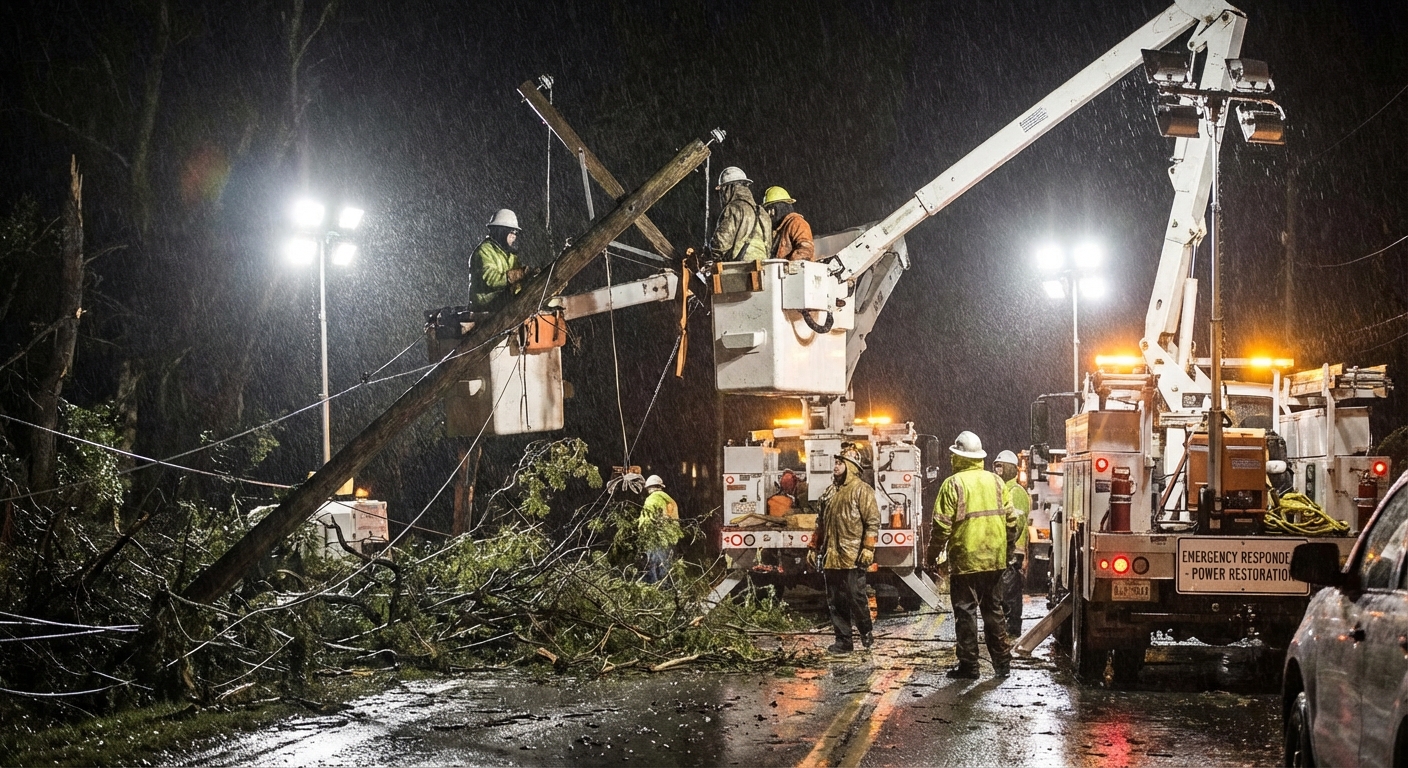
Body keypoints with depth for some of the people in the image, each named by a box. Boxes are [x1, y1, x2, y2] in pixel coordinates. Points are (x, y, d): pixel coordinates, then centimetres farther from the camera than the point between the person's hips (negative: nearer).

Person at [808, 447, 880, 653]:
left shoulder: (862, 490, -4)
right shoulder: (830, 492, 18)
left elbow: (873, 521, -9)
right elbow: (821, 522, 24)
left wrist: (868, 548, -17)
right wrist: (814, 547, 19)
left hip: (852, 557, -7)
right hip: (831, 557, 7)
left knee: (856, 597, -5)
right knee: (835, 601, 6)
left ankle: (866, 634, 14)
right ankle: (843, 641, 11)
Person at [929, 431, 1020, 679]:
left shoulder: (953, 484, -9)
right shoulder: (996, 482, 7)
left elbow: (942, 524, -12)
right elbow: (1011, 520, 8)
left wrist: (933, 552, 0)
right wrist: (1007, 547, 20)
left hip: (965, 559, -5)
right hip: (994, 559, 5)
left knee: (966, 611, 1)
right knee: (993, 609, 14)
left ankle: (969, 665, 2)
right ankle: (1002, 662, 16)